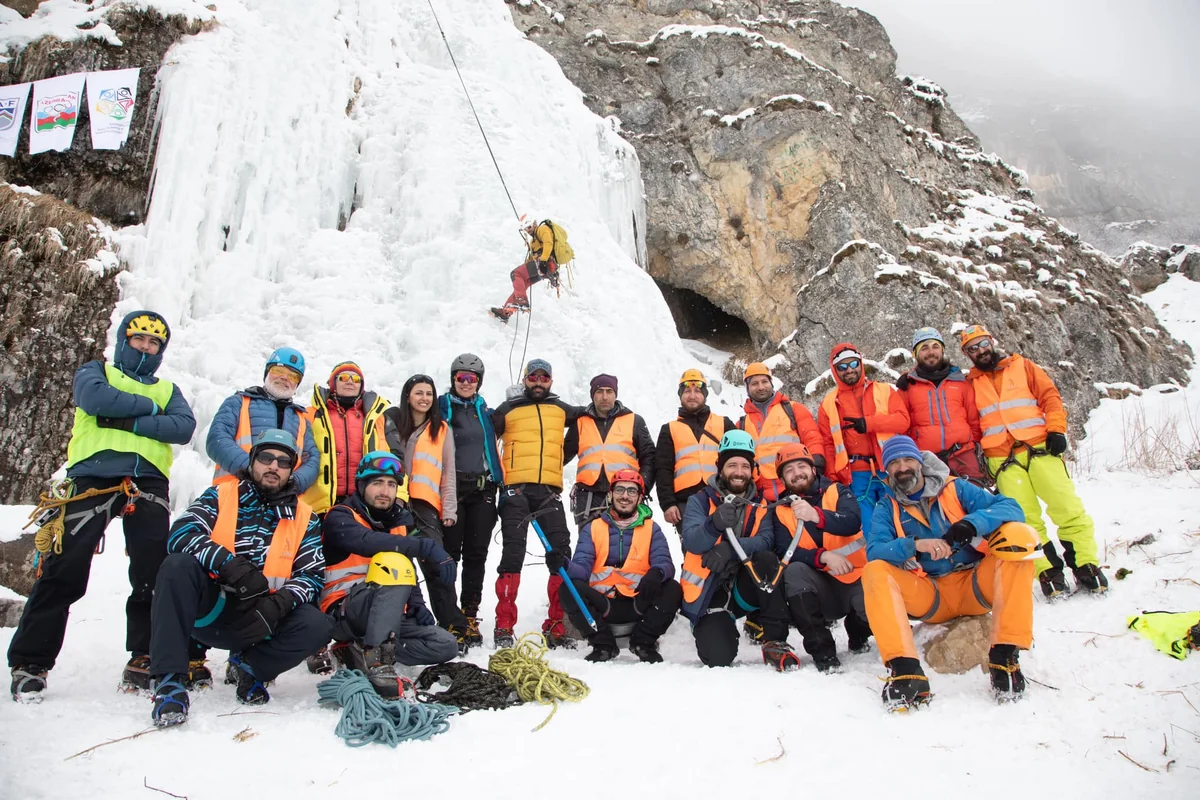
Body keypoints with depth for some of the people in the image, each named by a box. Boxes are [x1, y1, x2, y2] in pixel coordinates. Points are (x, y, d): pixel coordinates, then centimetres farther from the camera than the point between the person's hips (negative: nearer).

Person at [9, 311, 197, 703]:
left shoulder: (167, 389, 24)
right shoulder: (95, 372, 20)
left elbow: (184, 427, 2)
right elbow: (94, 398, -7)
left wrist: (128, 421, -7)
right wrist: (149, 407, 1)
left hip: (147, 483, 2)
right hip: (93, 478, -2)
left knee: (155, 577, -4)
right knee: (64, 572, -5)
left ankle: (145, 657, 5)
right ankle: (31, 662, 6)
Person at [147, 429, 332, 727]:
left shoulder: (304, 517, 7)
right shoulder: (220, 495, 4)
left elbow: (313, 575, -1)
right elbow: (180, 534, -14)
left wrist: (279, 603, -22)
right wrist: (229, 564, -30)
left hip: (261, 617, 2)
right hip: (208, 610, -1)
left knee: (318, 627, -24)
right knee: (178, 565, -29)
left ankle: (249, 666, 5)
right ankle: (169, 680, -26)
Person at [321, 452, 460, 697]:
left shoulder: (399, 521, 13)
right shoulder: (340, 517, -7)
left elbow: (409, 573, 18)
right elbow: (367, 542, -30)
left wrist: (417, 605, -2)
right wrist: (427, 547, -40)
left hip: (386, 615, 7)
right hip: (343, 613, -7)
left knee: (446, 646, -9)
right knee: (393, 563, -31)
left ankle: (359, 653, -7)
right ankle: (377, 659, -32)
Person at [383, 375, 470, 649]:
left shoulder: (441, 429, 14)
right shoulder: (392, 423, 11)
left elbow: (448, 474, 11)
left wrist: (449, 510, 3)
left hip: (425, 506, 0)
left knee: (437, 565, -11)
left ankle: (453, 626, -8)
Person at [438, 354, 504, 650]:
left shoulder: (485, 411, 16)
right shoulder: (441, 408, 3)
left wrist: (496, 481, 15)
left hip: (482, 490, 4)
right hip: (450, 488, -4)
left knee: (476, 555, 5)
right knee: (449, 553, -3)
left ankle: (469, 615, 12)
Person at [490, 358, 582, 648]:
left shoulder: (561, 410, 17)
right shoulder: (508, 409, 11)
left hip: (550, 491, 2)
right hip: (515, 489, -2)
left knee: (561, 556, -3)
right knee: (512, 555, -5)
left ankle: (557, 627, 5)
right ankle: (504, 627, 0)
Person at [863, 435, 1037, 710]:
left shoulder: (956, 489, 5)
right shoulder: (887, 508, 6)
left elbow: (1010, 507, -7)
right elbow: (874, 551, -11)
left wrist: (973, 523, -28)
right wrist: (915, 544, -30)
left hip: (976, 587, 0)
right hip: (930, 599, 1)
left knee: (1017, 535, -23)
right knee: (874, 572, -23)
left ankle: (1004, 655, -29)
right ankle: (905, 669, -36)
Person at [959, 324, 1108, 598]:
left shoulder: (1022, 366, 12)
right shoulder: (971, 383, 15)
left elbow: (1050, 396, 6)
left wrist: (1056, 429, -6)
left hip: (1040, 448, -1)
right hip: (1002, 459, 1)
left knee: (1067, 507, -7)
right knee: (1025, 518, -4)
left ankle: (1085, 566, 3)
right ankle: (1049, 571, 3)